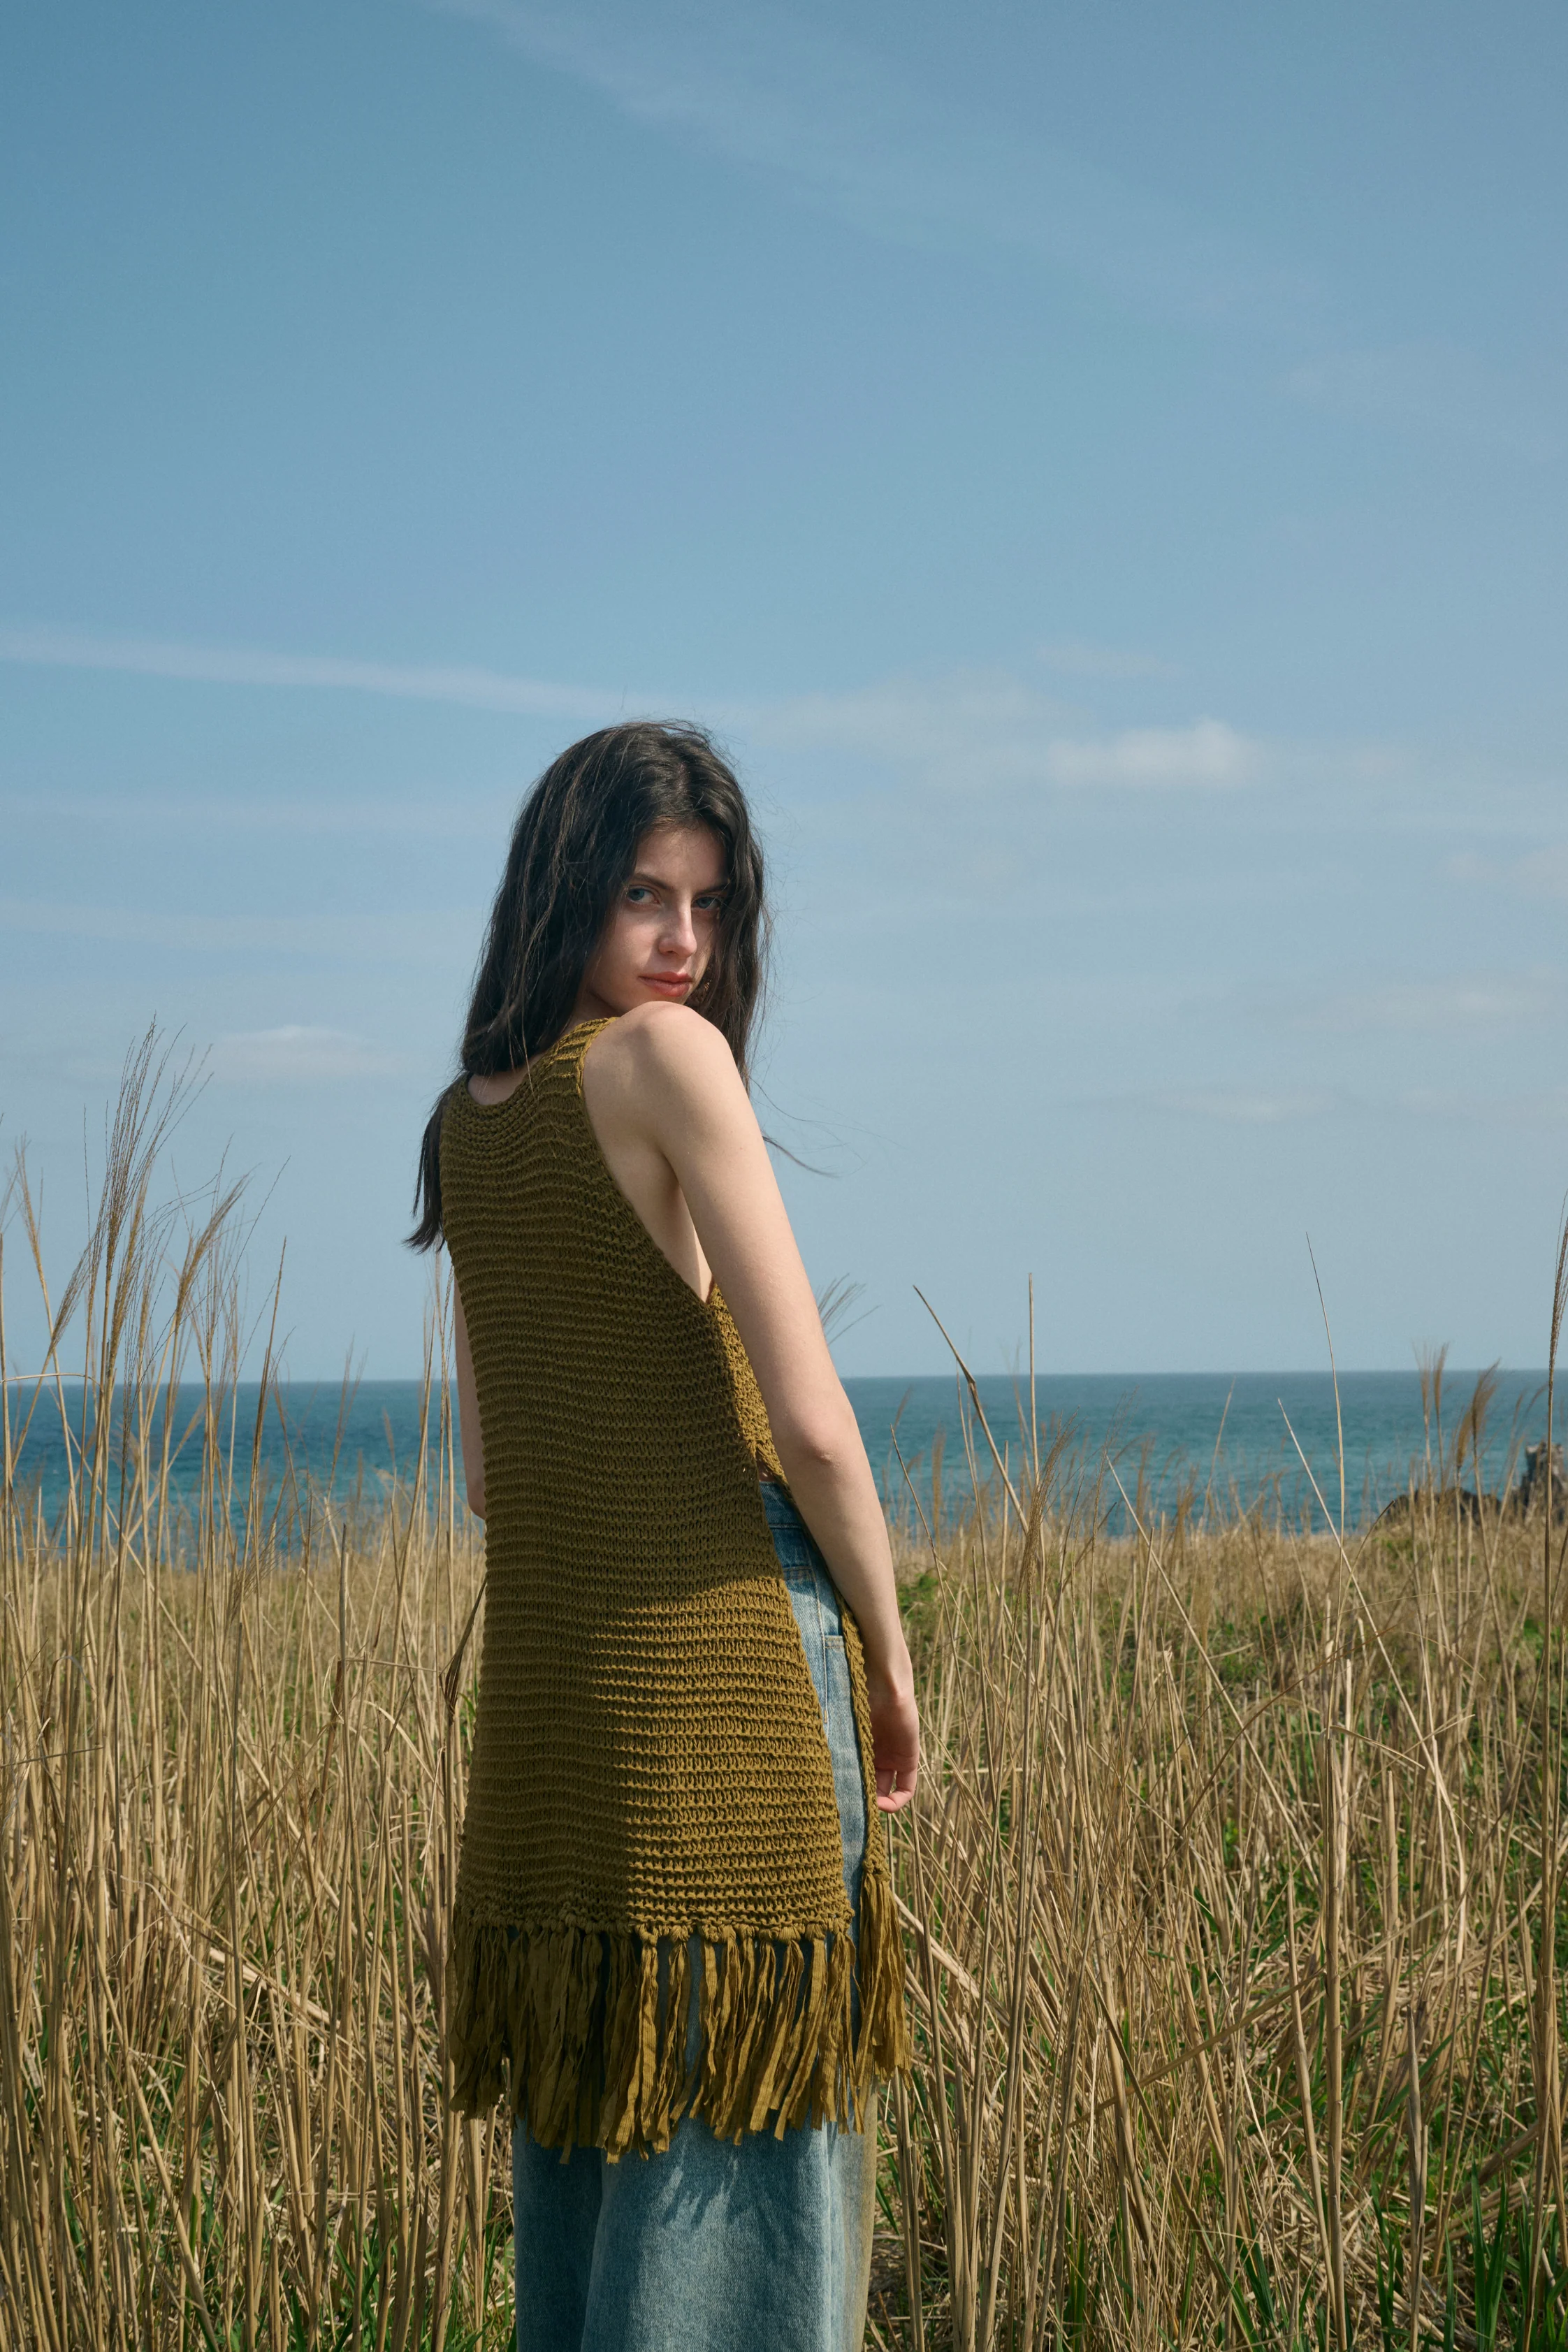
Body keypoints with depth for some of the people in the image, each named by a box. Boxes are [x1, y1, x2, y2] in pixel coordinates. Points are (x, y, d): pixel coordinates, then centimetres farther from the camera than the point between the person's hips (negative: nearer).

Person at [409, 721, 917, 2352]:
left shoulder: (465, 1119, 13)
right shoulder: (666, 1059, -10)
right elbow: (811, 1422, -13)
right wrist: (891, 1664, 0)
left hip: (537, 1690, 8)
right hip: (725, 1677, -7)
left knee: (578, 2145, 16)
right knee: (736, 2167, -1)